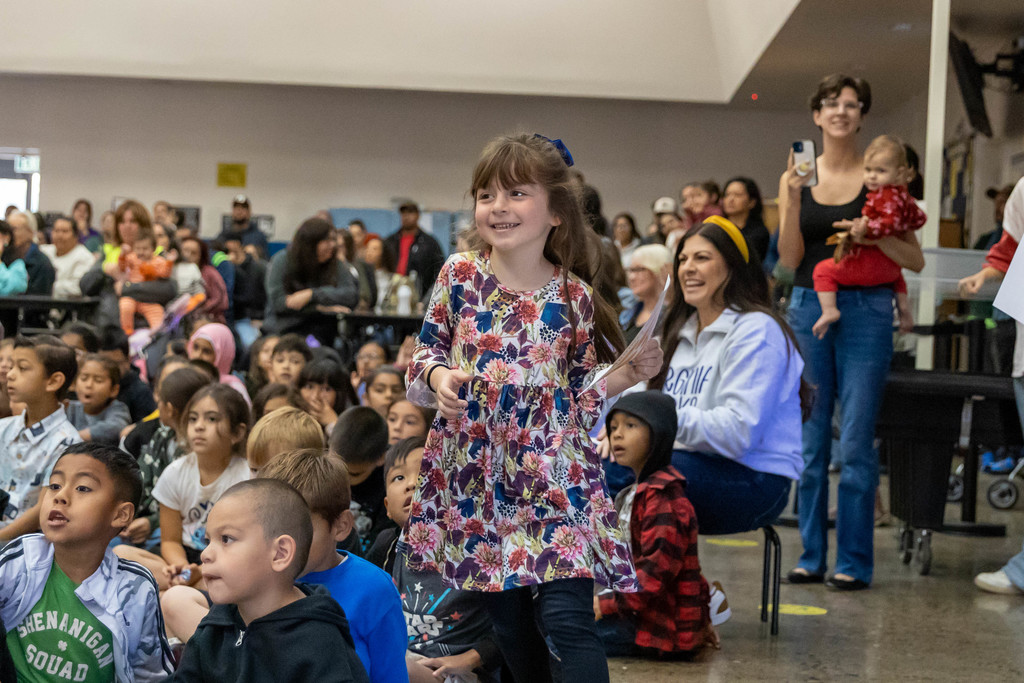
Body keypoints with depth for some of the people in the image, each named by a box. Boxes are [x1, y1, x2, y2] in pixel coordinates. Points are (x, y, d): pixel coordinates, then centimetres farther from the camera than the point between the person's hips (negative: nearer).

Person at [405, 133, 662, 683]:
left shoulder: (573, 296, -2)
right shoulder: (460, 275, -1)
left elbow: (581, 395, 5)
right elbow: (425, 352, 7)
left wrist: (628, 374, -10)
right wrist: (437, 376, -14)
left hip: (553, 475, -2)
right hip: (475, 472, 2)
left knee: (568, 617, -11)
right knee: (509, 623, 12)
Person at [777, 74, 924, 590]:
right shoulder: (796, 176, 7)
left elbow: (915, 260, 0)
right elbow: (789, 260, 0)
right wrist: (794, 198, -11)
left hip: (865, 310, -3)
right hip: (808, 308, 3)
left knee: (856, 441, -3)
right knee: (809, 440, 6)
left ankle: (854, 561, 5)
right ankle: (812, 556, 15)